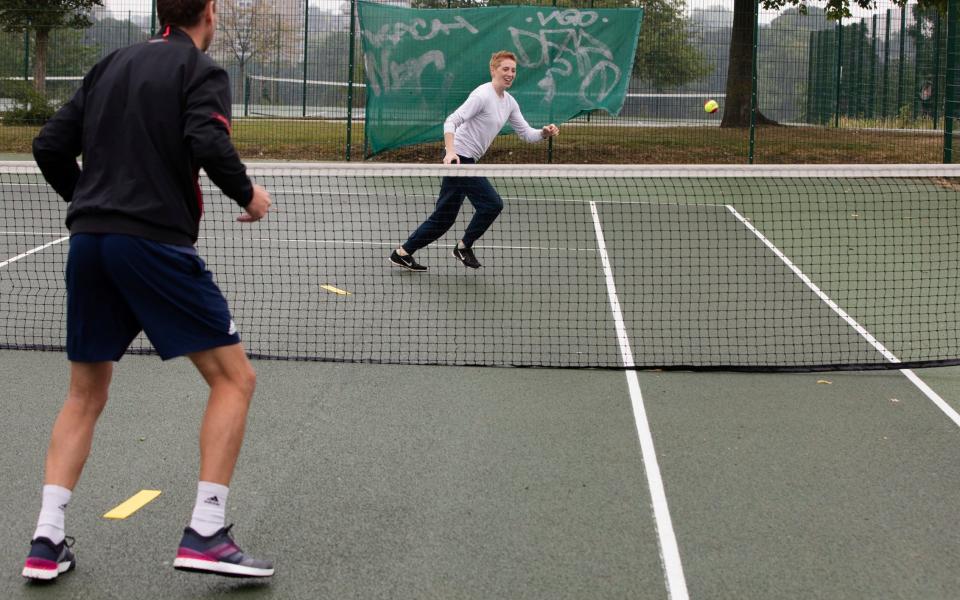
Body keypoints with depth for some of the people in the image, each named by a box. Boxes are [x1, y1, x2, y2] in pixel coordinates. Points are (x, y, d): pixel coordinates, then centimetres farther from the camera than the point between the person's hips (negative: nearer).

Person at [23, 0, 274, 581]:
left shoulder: (109, 67, 18)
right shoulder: (203, 71, 0)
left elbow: (50, 147, 15)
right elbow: (208, 143, -18)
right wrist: (248, 194, -2)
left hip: (87, 243, 6)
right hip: (156, 243, -6)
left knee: (85, 395, 18)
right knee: (234, 378, 4)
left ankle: (47, 541, 11)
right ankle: (205, 533, -5)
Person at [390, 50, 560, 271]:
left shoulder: (509, 102, 13)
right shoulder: (483, 95, -15)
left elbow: (526, 133, 15)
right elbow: (451, 121, -20)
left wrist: (545, 132, -6)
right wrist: (450, 151, -33)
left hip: (466, 161, 10)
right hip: (459, 157, -10)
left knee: (444, 217, 12)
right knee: (492, 204, -13)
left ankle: (403, 253, 20)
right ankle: (464, 247, 5)